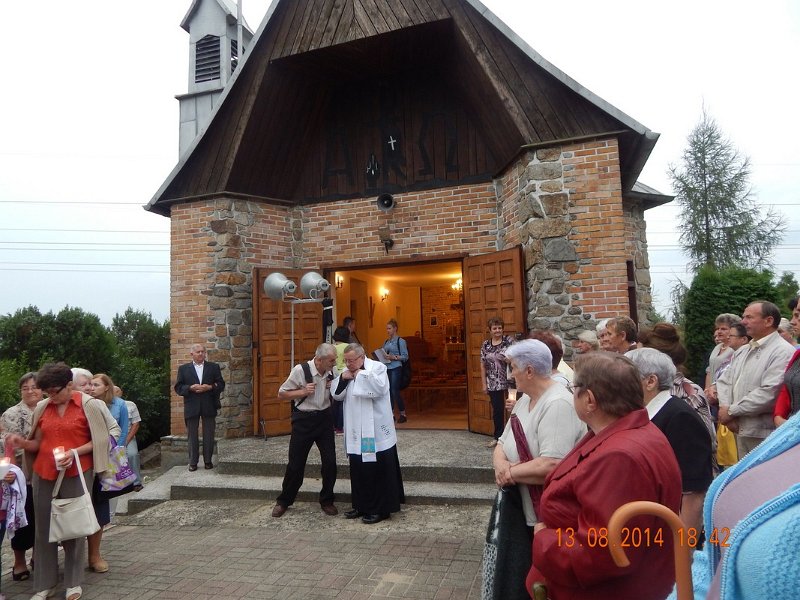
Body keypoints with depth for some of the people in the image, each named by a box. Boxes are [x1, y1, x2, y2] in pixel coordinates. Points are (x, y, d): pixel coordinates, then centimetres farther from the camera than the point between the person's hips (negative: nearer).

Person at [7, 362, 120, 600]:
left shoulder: (89, 404, -7)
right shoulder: (42, 407, 6)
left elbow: (100, 438, -4)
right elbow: (38, 444, 12)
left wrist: (76, 452, -16)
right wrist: (22, 442, -7)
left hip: (77, 473, -4)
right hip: (44, 474, 4)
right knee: (43, 527, 7)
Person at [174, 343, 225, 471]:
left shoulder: (214, 367, 7)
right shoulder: (183, 368, 7)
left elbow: (221, 384, 3)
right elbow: (178, 388, 1)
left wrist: (210, 387, -15)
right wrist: (190, 388, -16)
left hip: (209, 406, 0)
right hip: (191, 407, 0)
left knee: (209, 435, 5)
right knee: (192, 436, 6)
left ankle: (208, 461, 15)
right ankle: (193, 462, 15)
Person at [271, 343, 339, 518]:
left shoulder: (332, 371, -4)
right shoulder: (300, 370, -17)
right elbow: (281, 394, -8)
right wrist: (303, 392, -21)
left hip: (324, 418, 3)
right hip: (303, 419, -3)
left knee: (330, 461, 3)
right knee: (296, 463, 7)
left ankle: (326, 500, 25)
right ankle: (283, 501, 31)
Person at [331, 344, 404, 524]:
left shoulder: (377, 367, -10)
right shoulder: (347, 372, 10)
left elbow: (379, 388, -26)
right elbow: (337, 394, 10)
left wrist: (361, 374, -16)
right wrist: (342, 379, -7)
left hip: (376, 431, -6)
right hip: (356, 432, 7)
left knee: (378, 471, 1)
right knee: (358, 469, 15)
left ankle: (381, 509, 12)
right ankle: (361, 505, 29)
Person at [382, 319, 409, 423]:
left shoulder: (400, 341, -4)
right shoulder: (386, 342, 16)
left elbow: (405, 356, -8)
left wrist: (393, 357, -18)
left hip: (395, 368, -6)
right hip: (386, 368, 6)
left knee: (395, 391, -8)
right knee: (388, 391, 6)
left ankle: (403, 414, 5)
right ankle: (391, 414, 15)